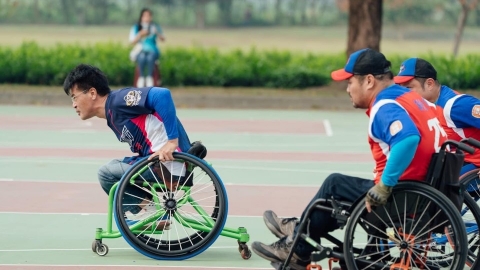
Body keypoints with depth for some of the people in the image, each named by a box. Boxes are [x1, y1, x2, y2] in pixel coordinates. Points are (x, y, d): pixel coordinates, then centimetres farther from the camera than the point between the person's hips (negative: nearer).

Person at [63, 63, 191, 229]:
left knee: (107, 173, -10)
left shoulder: (119, 99, -9)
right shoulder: (113, 118, 20)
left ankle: (155, 214, -1)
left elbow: (162, 95, -23)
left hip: (170, 161, -10)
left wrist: (172, 140, -25)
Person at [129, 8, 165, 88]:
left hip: (152, 51, 1)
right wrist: (140, 35, -17)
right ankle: (141, 77, -31)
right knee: (142, 57, -37)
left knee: (150, 57, -37)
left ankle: (149, 78, -35)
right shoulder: (135, 28, 5)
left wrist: (157, 33, -18)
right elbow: (132, 42, -2)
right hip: (139, 51, -1)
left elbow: (163, 39, 2)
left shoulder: (155, 27, 8)